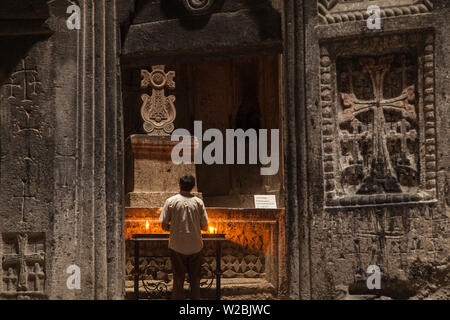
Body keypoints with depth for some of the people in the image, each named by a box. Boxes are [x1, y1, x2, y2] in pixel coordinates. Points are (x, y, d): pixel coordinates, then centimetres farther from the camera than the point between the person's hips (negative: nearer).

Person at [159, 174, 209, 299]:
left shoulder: (171, 201, -5)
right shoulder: (198, 202, -3)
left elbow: (164, 226, -4)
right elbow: (205, 227, -1)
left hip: (177, 247, -1)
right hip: (195, 247, 1)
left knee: (178, 280, 8)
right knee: (195, 280, 11)